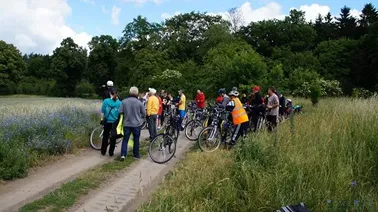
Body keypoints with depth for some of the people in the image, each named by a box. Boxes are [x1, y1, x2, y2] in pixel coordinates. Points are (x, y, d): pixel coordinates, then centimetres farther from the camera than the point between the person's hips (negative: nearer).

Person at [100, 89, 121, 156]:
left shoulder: (106, 101, -6)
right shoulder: (119, 102, -7)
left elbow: (102, 112, -2)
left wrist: (102, 119, 10)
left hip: (107, 121, 1)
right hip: (115, 122, -1)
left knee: (105, 136, 15)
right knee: (113, 137, 9)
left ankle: (103, 151, 23)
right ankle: (111, 152, 14)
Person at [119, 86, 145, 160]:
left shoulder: (124, 101, -7)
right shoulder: (139, 102, -11)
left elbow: (120, 112, -6)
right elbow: (144, 113, -3)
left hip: (126, 124, 1)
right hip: (137, 124, -1)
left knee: (125, 139, 10)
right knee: (136, 139, 12)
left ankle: (123, 154, 0)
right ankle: (136, 154, 20)